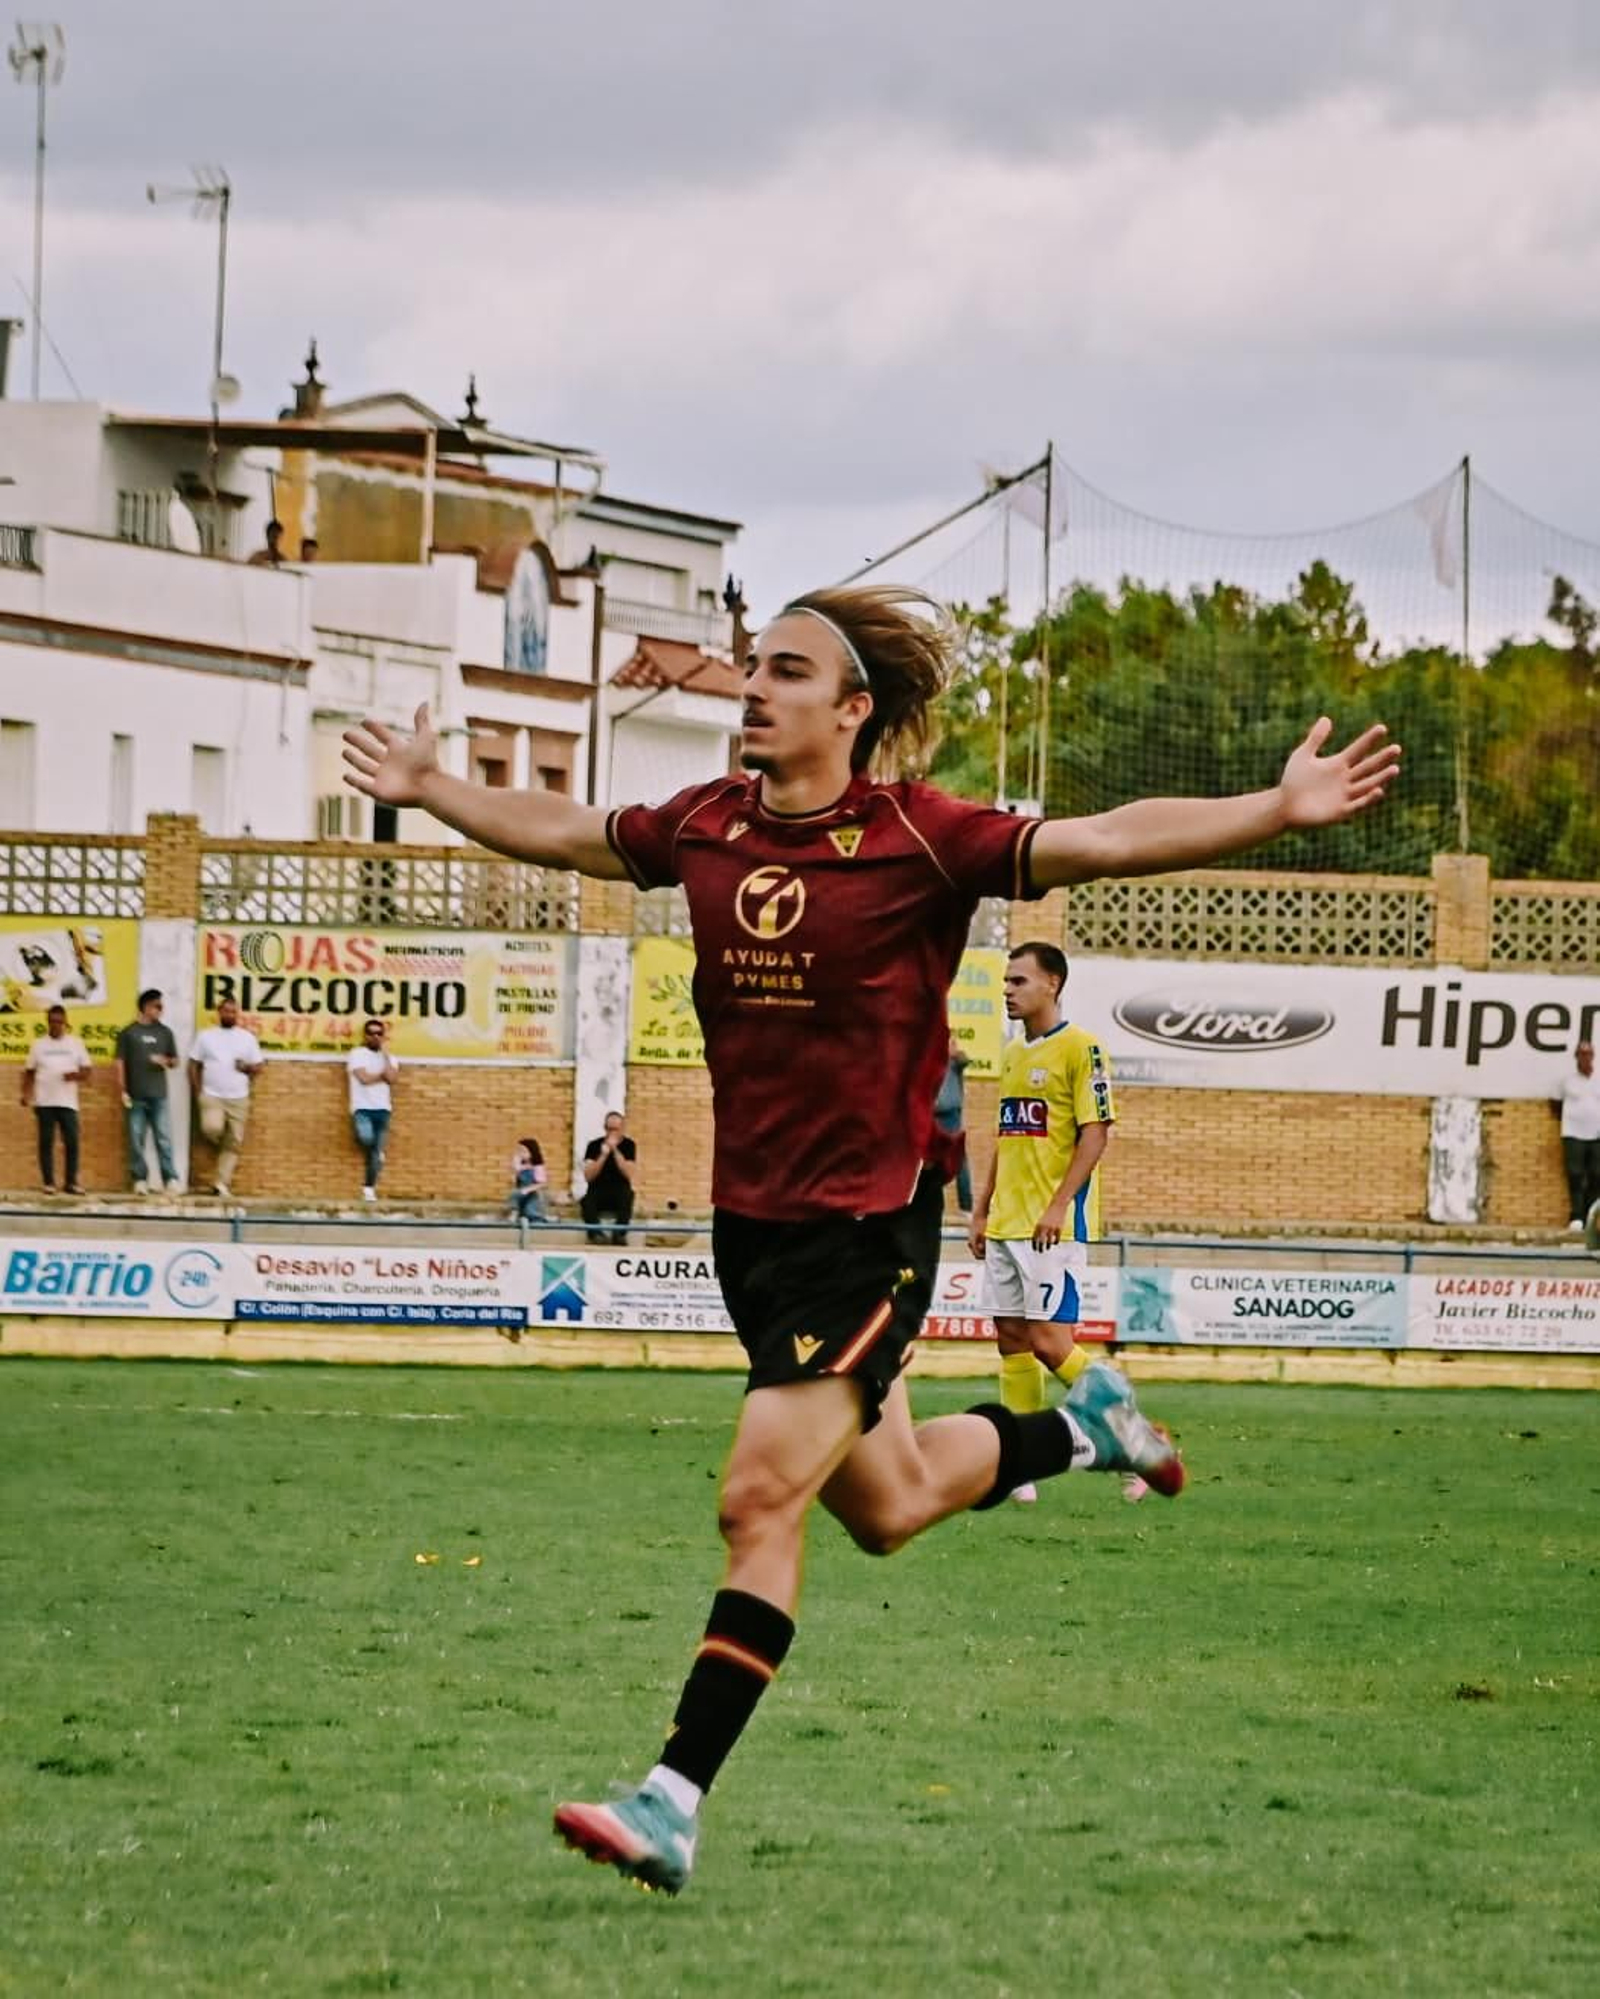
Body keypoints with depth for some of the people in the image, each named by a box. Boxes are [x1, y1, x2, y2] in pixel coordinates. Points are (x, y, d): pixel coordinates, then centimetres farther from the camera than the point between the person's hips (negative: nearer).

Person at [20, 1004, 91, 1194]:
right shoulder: (39, 1044, 8)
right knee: (46, 1142, 0)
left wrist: (76, 1075, -15)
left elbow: (86, 1071, 7)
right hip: (44, 1102, 0)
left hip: (68, 1102, 0)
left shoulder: (75, 1043, 7)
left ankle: (71, 1182, 3)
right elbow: (29, 1072, 10)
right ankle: (47, 1182, 5)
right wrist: (26, 1094, -3)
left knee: (71, 1141, -4)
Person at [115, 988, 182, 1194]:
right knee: (136, 1140, 2)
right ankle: (139, 1179, 8)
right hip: (135, 1097, -1)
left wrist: (165, 1061, -8)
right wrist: (122, 1091, -6)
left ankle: (171, 1179, -6)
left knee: (164, 1139, -4)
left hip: (158, 1095, 1)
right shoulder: (128, 1033, 2)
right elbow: (120, 1063, 1)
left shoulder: (165, 1032, 10)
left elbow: (175, 1061, 16)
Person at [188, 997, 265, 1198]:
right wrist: (197, 1091, 0)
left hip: (238, 1098, 2)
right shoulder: (205, 1036, 6)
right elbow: (194, 1065, 8)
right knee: (212, 1128, -26)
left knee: (233, 1142, -2)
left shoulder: (247, 1038, 8)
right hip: (212, 1096, -2)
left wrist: (247, 1068, -11)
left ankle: (222, 1183, 2)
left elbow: (259, 1066, 12)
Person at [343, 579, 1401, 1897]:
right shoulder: (706, 827, 4)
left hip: (868, 1231, -7)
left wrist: (1279, 812, -30)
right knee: (886, 1508, 18)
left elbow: (1101, 842, -19)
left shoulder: (918, 838, -12)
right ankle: (1083, 1424, 45)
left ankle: (675, 1806, -14)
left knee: (761, 1502, -14)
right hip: (750, 1226, 7)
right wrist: (429, 788, 31)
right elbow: (558, 833, 22)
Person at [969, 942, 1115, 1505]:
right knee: (1011, 1341, 5)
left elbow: (1096, 1132, -14)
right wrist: (981, 1212, 18)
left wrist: (1059, 1206, -21)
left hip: (1055, 1225, -8)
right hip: (1006, 1224, 8)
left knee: (1049, 1342, -13)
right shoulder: (1013, 1053, 17)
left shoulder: (1080, 1048, -9)